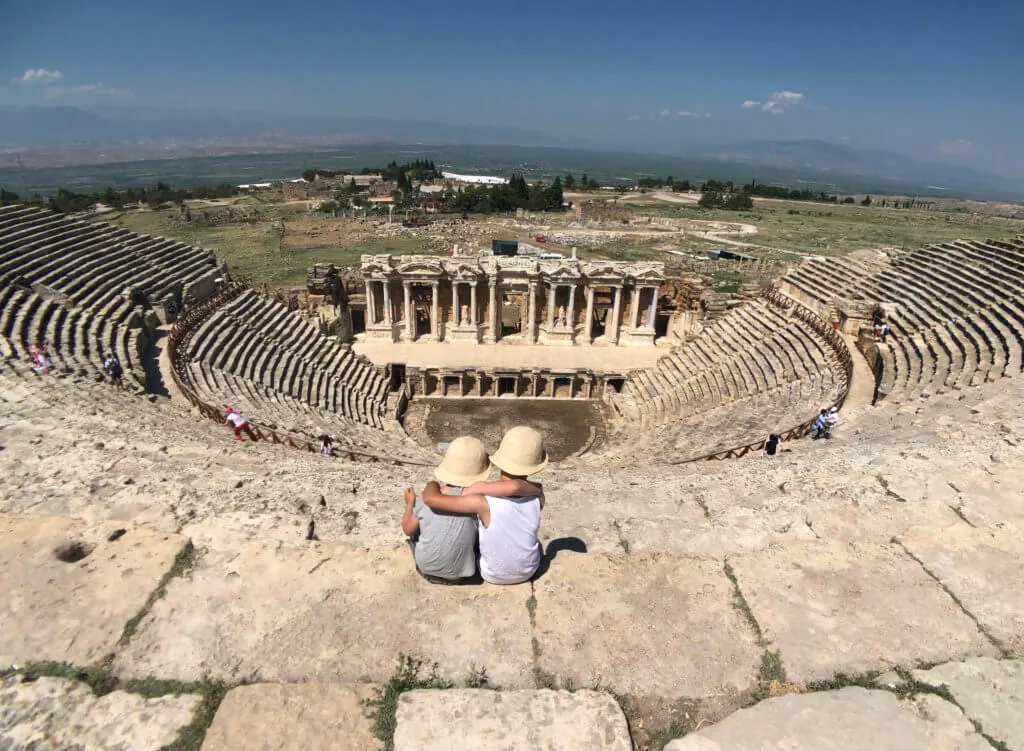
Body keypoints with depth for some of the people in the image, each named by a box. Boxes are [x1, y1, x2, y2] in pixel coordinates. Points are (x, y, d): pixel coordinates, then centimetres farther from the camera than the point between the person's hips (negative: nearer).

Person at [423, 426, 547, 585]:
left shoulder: (484, 502, -37)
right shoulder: (538, 496, -29)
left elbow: (430, 498, -41)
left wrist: (432, 485, -16)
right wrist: (468, 491, -34)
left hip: (492, 575, -1)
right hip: (528, 570, 2)